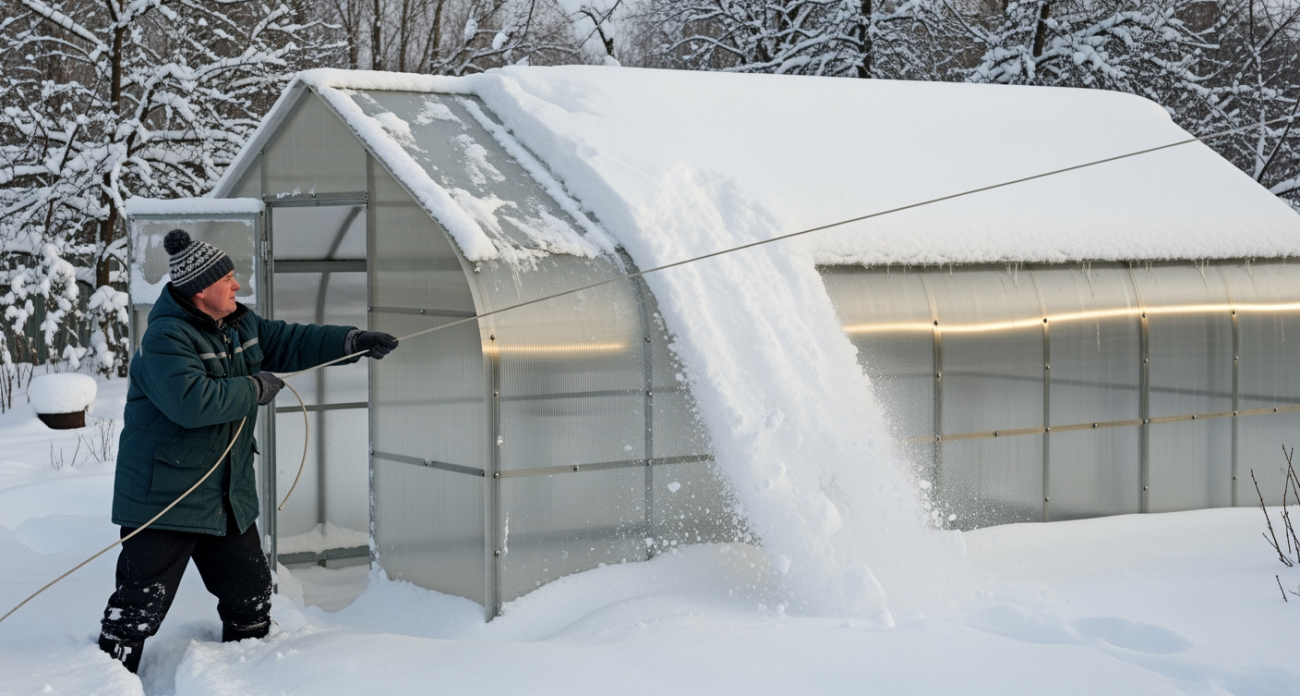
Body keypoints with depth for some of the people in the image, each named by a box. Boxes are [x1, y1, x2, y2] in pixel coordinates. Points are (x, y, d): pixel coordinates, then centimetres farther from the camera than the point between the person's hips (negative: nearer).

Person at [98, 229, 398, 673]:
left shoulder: (241, 326, 7)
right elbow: (191, 401, -32)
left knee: (251, 591, 17)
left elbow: (288, 343, 16)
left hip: (229, 495, 9)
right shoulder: (166, 337, -20)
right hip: (164, 496, -8)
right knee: (141, 604, -7)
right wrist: (257, 389, -21)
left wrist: (351, 342, 4)